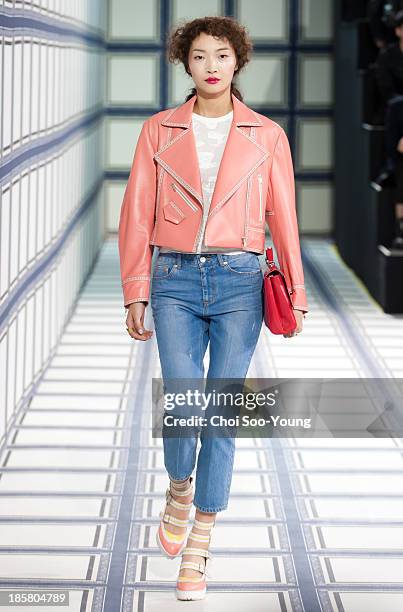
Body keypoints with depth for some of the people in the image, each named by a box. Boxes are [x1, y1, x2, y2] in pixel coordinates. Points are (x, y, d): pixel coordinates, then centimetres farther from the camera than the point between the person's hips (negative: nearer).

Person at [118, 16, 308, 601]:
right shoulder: (159, 131, 6)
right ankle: (179, 488, 22)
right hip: (175, 280, 0)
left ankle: (197, 552, 7)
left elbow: (284, 217, 6)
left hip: (239, 282, 0)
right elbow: (137, 214, 6)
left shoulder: (267, 135, 5)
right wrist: (135, 292, 1)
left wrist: (296, 294, 3)